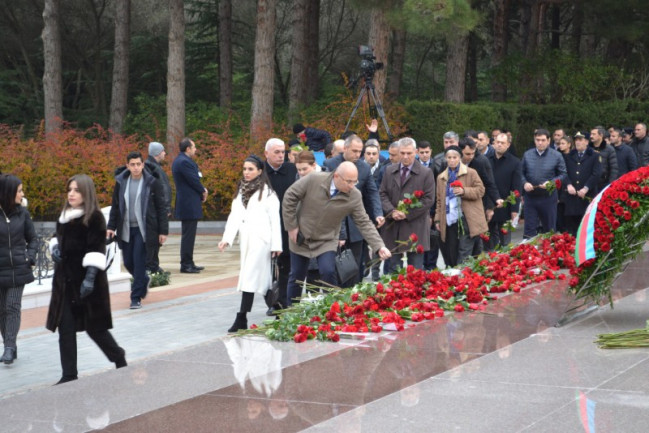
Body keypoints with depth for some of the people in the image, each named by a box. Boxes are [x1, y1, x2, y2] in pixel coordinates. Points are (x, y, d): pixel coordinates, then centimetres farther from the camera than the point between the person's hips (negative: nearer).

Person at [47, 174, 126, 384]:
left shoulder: (94, 218, -12)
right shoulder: (64, 216, 9)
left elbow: (96, 250, -17)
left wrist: (90, 277, -24)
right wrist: (55, 248, 5)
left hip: (86, 281, -7)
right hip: (65, 280, 7)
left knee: (94, 327, 3)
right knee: (65, 328, 2)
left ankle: (119, 357, 29)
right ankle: (69, 375, 7)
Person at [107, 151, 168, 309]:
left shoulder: (152, 183, -5)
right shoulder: (121, 182, 5)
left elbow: (161, 208, -3)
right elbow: (115, 206, 12)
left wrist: (163, 231, -6)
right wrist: (111, 227, 4)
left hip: (143, 229, -4)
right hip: (125, 229, 4)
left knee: (139, 262, -8)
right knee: (128, 262, 9)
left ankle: (136, 298, 0)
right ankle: (144, 280, 39)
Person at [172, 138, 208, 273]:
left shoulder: (179, 160, 16)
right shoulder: (184, 162, -18)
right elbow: (194, 180, -18)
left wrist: (202, 190, 3)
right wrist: (203, 192, 0)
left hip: (186, 204, 11)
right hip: (189, 205, -11)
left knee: (188, 235, 15)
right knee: (188, 235, -7)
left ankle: (188, 263, 20)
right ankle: (186, 265, -4)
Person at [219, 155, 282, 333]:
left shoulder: (267, 192, -3)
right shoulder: (241, 191, 16)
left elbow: (274, 219, -5)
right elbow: (235, 215, 7)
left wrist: (276, 245, -9)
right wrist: (227, 238, -5)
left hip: (260, 239, -6)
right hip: (246, 239, 6)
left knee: (250, 277, -12)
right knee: (262, 277, 8)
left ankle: (241, 319, -16)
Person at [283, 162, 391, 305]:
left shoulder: (354, 196, -17)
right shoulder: (314, 179, -22)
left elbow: (364, 223, -13)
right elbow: (290, 197, -11)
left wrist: (379, 247, -23)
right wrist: (291, 226, -10)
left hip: (326, 241, 0)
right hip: (301, 236, 0)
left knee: (328, 272, -18)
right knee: (296, 276, 10)